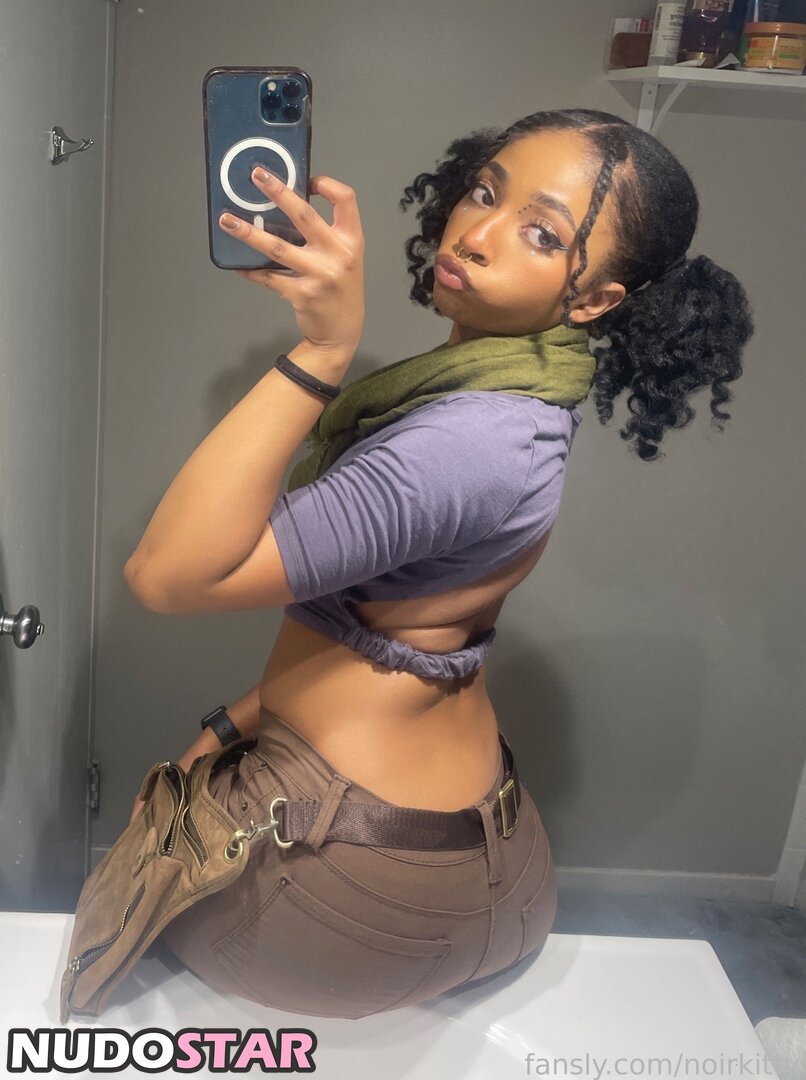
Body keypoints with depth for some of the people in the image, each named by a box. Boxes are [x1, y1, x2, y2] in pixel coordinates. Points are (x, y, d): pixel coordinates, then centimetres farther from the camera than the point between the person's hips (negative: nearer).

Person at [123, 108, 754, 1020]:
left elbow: (170, 575, -35)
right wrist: (243, 719, 4)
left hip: (364, 866, -8)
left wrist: (323, 351, -40)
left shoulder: (474, 441, -31)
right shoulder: (509, 392, 1)